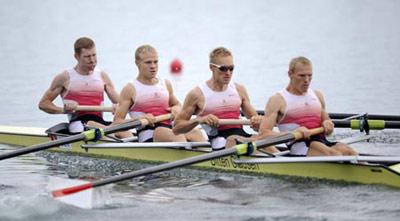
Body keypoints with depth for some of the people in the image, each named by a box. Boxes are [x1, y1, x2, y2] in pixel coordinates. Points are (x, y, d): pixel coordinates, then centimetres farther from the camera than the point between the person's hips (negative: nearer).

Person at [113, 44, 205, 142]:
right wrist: (140, 119, -15)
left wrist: (176, 109, 11)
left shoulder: (166, 84, 20)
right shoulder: (130, 89, 6)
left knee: (196, 133, -28)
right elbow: (117, 121, 2)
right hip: (147, 137, -5)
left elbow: (177, 104, 38)